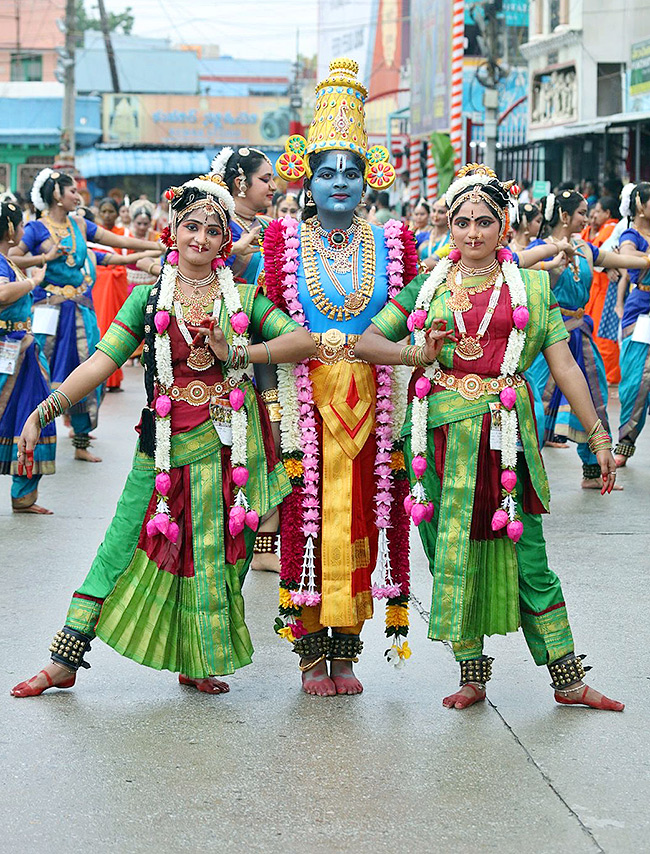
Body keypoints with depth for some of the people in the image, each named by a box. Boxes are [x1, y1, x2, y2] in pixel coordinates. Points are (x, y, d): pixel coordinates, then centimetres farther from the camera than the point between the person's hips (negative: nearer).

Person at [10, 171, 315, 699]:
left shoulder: (244, 298, 7)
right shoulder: (149, 299, 4)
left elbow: (304, 340, 0)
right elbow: (101, 363, -4)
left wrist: (239, 353, -10)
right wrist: (42, 412, -14)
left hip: (229, 439, 1)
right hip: (167, 442, -1)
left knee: (215, 553, 5)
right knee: (124, 544, -3)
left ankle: (199, 662, 19)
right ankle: (65, 660, 3)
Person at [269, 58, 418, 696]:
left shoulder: (391, 245, 7)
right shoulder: (286, 244, 4)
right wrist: (275, 410, -7)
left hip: (372, 404, 1)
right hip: (306, 399, -1)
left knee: (365, 519, 2)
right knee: (306, 519, -3)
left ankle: (346, 651, 12)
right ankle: (312, 653, 7)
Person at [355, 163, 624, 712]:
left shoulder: (532, 287, 10)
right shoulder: (428, 288, 13)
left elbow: (564, 365, 6)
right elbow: (366, 341, 9)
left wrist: (598, 436, 1)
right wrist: (415, 354, -10)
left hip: (503, 434, -2)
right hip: (441, 435, 2)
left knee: (527, 558, -3)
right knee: (452, 556, 4)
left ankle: (568, 681, 6)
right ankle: (472, 673, 16)